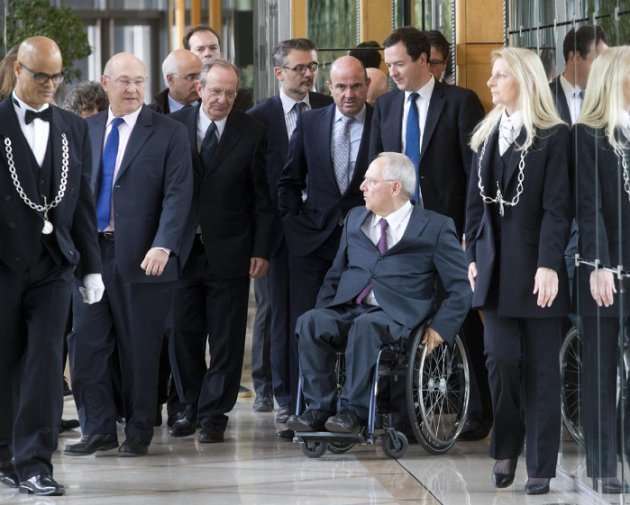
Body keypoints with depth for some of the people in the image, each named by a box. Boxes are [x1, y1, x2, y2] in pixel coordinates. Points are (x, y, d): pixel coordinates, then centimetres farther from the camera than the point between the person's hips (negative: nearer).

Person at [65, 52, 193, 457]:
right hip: (91, 252, 3)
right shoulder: (86, 130, 10)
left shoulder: (169, 133, -2)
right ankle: (99, 429, 14)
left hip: (142, 256, -3)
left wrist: (163, 246, -19)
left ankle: (139, 433, 16)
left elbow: (177, 195, -8)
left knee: (140, 349, 4)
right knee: (86, 344, 2)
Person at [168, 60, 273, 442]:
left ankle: (214, 415, 9)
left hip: (228, 250, -1)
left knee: (226, 339, 2)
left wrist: (261, 250, -4)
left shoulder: (251, 132, 0)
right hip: (181, 248, 1)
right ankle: (191, 408, 20)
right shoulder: (175, 126, 2)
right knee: (184, 335, 7)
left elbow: (262, 197, 1)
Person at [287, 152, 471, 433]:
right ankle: (319, 407, -21)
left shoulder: (435, 228, 4)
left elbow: (460, 288, 3)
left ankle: (353, 410, -28)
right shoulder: (355, 218, 21)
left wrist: (440, 328, -10)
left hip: (397, 316, -4)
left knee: (365, 326, -37)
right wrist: (322, 312, 6)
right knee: (310, 322, -27)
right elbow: (336, 274, 23)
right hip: (348, 309, 5)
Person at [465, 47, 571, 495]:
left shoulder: (554, 136, -5)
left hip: (536, 267, -4)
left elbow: (557, 207, -11)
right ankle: (506, 448, 14)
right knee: (501, 358, -5)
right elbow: (476, 202, 14)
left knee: (541, 367, 1)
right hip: (497, 267, 4)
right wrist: (474, 256, 7)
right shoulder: (487, 135, 13)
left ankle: (540, 466, 6)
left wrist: (549, 265, -18)